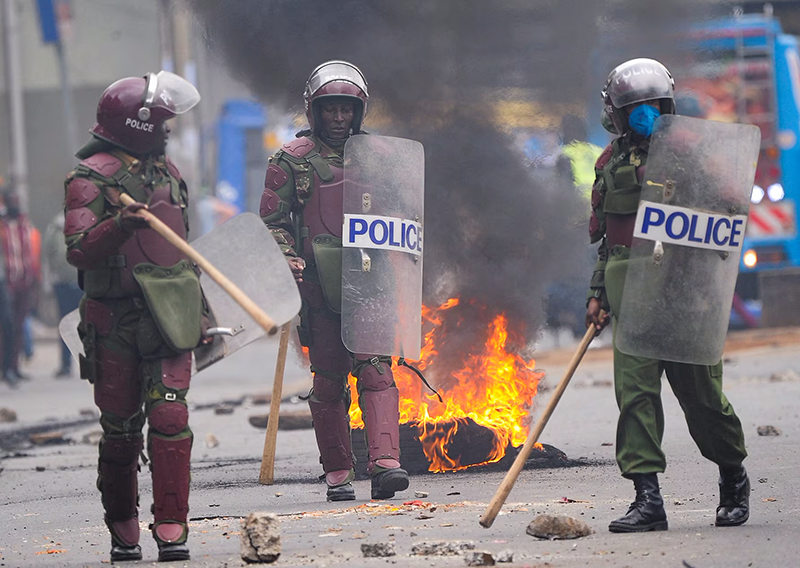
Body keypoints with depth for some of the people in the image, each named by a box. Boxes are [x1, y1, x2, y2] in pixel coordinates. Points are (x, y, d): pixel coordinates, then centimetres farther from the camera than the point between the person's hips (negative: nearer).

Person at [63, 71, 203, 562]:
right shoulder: (90, 178, -5)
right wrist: (120, 224, -34)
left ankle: (171, 528, -9)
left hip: (168, 318, 4)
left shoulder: (167, 171, 15)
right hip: (116, 322, -4)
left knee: (169, 418, -9)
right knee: (121, 427, 4)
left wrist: (201, 310, 24)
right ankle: (123, 531, 18)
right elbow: (79, 250, -17)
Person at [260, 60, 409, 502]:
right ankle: (338, 473, 13)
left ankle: (384, 462, -21)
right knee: (328, 380, 4)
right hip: (320, 287, -2)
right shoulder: (292, 160, 3)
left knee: (376, 371, -12)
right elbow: (272, 221, 3)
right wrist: (288, 259, -13)